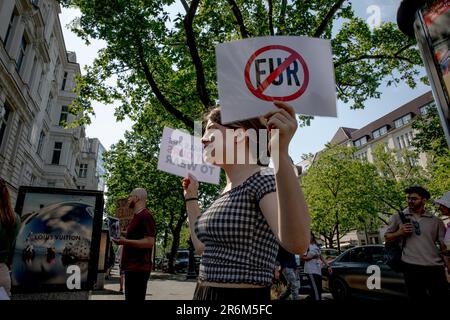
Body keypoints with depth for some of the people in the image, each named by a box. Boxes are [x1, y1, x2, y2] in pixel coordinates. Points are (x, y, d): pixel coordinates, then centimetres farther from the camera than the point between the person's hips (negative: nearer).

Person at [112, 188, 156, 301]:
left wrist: (126, 241, -27)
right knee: (130, 297, 15)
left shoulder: (145, 216, -13)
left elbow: (149, 242, -21)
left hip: (139, 269, -10)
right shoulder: (136, 216, 19)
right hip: (131, 267, 10)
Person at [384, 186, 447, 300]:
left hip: (436, 267, 1)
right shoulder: (398, 217, 5)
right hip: (412, 267, -1)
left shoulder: (436, 221, 8)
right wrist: (399, 233, -9)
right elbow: (387, 238, 9)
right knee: (417, 297, 9)